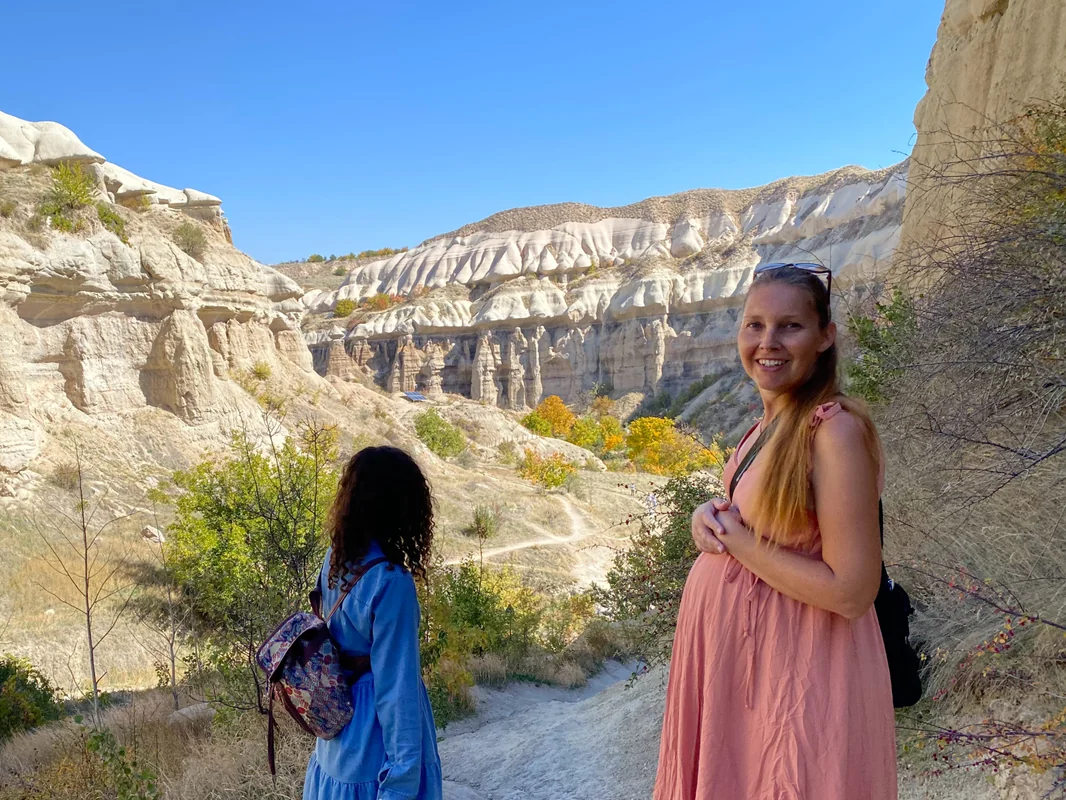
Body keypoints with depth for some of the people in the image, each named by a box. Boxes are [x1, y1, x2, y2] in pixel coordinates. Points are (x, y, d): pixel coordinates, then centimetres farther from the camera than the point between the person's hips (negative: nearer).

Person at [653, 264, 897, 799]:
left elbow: (851, 591, -25)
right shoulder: (771, 421, 2)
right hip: (732, 645, 8)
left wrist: (734, 538, -18)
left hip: (798, 665, -8)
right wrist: (710, 515, -5)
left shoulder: (836, 429, -23)